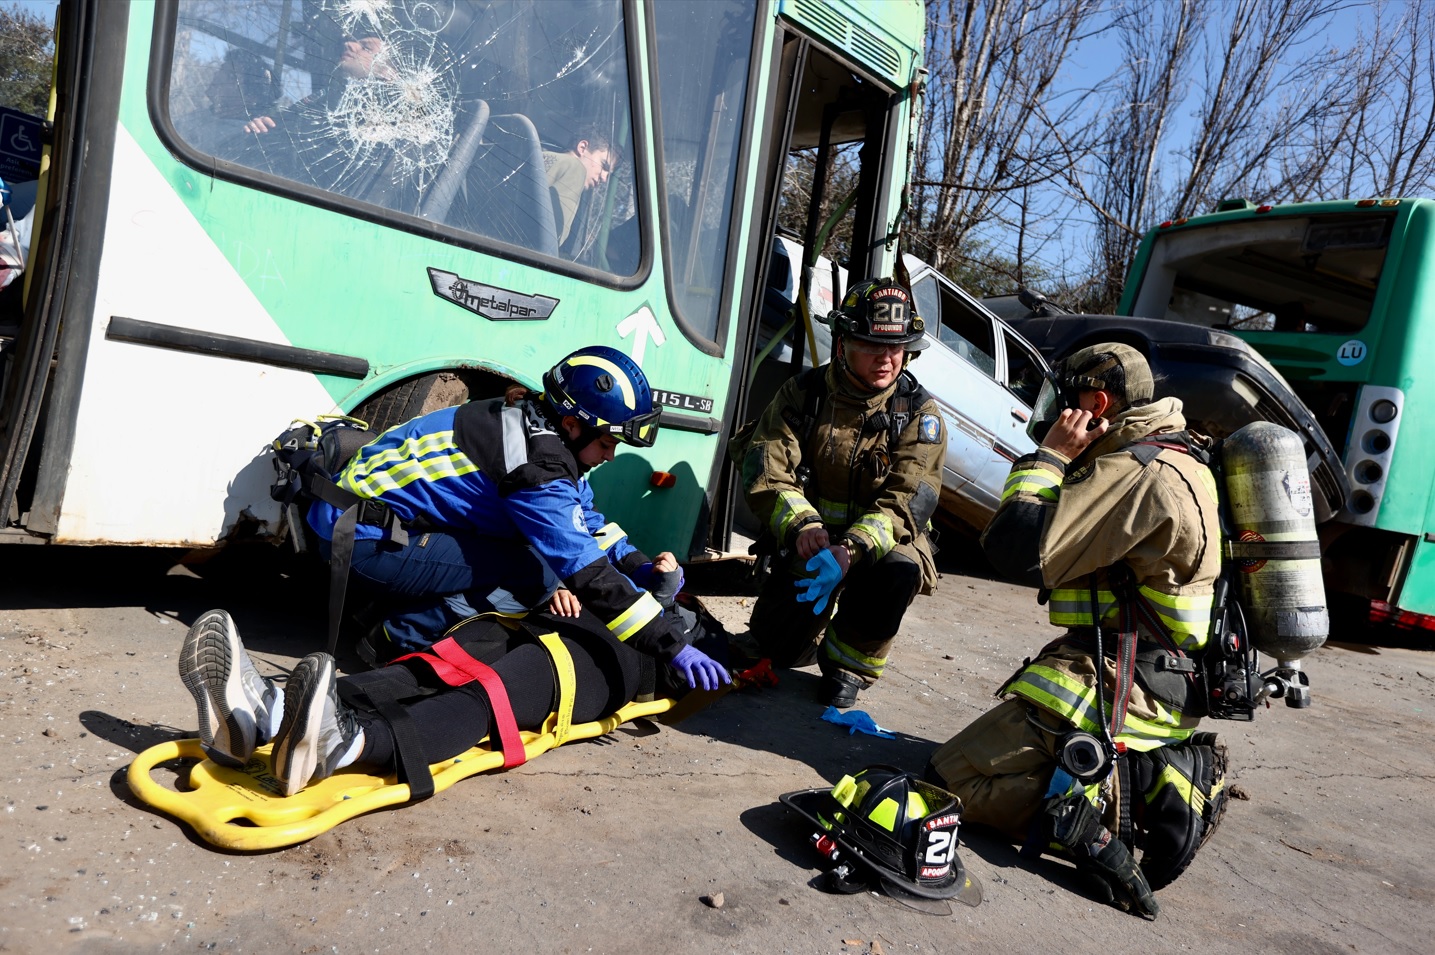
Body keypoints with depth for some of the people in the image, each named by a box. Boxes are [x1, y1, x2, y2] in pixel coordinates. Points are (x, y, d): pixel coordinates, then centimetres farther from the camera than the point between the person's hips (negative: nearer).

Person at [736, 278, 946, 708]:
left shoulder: (919, 413, -10)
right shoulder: (803, 393, -6)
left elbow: (906, 503, -21)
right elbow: (765, 473, -14)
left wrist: (852, 550, -39)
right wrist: (803, 525, -34)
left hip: (880, 541, -1)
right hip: (810, 543, 1)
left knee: (896, 572, -35)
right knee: (780, 646, -12)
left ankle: (850, 662, -7)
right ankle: (816, 624, 26)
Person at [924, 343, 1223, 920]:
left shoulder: (1133, 471, -18)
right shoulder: (1177, 465, 15)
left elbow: (1020, 552, -23)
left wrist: (1050, 456, -12)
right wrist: (1063, 461, 11)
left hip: (1115, 692, -10)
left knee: (949, 779, -4)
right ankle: (1144, 786, 9)